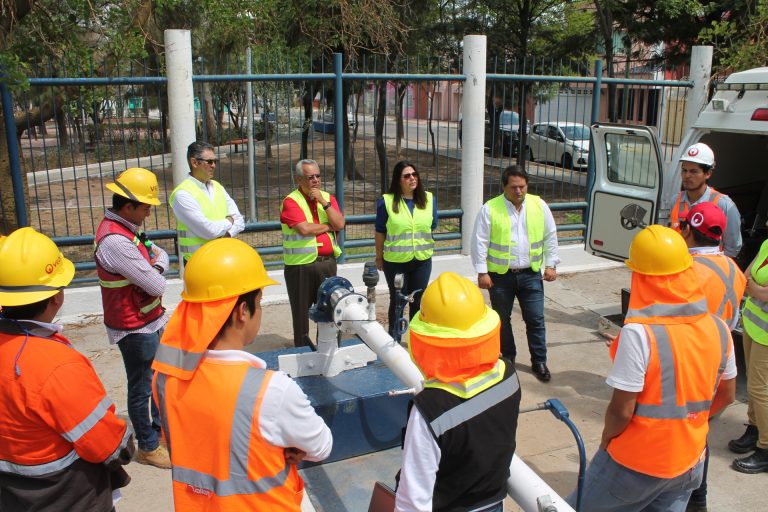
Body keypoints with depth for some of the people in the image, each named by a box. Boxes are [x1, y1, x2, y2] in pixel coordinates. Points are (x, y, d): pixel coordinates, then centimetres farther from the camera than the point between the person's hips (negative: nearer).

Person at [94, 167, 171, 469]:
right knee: (142, 388, 7)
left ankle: (158, 429, 41)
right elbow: (157, 286, -25)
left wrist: (154, 266, -8)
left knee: (155, 381, 23)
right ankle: (149, 446, 23)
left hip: (149, 322, 10)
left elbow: (162, 256, 12)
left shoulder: (126, 228, 4)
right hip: (136, 329, -9)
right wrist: (156, 272, -5)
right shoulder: (115, 240, -28)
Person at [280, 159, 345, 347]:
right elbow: (305, 229, -20)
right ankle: (302, 349, 18)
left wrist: (323, 202, -12)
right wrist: (329, 226, -5)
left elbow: (340, 224, -3)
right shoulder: (291, 201, -7)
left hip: (327, 262, 5)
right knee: (302, 310, 6)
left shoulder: (328, 197, 10)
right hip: (301, 265, -4)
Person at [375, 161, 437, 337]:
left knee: (417, 301, 14)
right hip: (395, 261, -2)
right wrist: (379, 256, 2)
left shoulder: (429, 199, -2)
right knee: (397, 301, 10)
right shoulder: (386, 201, -11)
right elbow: (380, 232, -3)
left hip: (422, 260, 3)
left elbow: (432, 227, 8)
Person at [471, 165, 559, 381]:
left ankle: (539, 362, 20)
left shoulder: (539, 205, 0)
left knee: (536, 319, 6)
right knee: (502, 319, 12)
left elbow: (550, 237, 8)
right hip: (500, 275, -1)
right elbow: (480, 242, -7)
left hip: (530, 274, 2)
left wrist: (551, 264, 4)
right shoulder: (490, 209, -9)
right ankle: (508, 358, 31)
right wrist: (482, 272, -10)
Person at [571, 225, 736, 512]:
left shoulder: (639, 333, -26)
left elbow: (621, 411, -22)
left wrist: (607, 438, -3)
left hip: (635, 465, -6)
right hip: (690, 463, 6)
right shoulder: (718, 329, -6)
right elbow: (726, 396, 7)